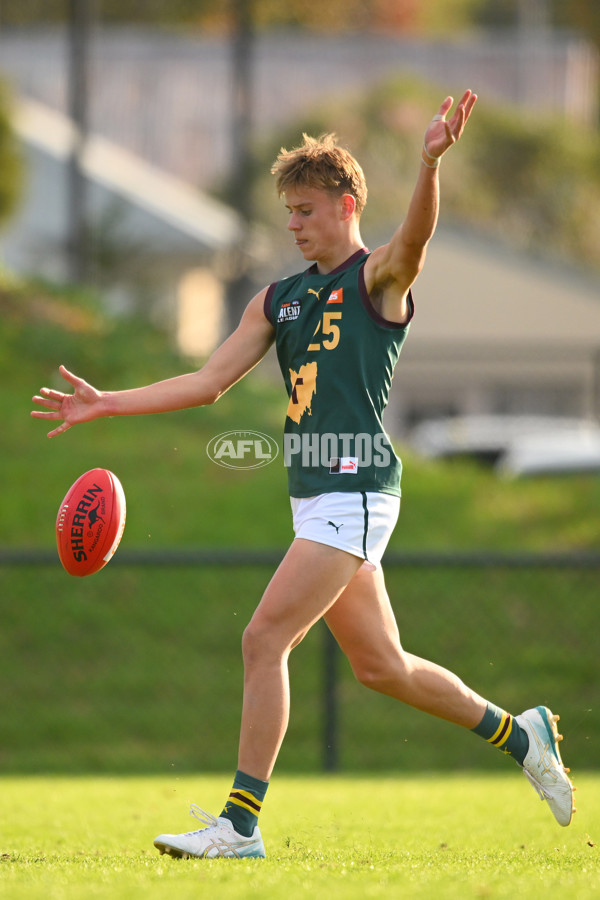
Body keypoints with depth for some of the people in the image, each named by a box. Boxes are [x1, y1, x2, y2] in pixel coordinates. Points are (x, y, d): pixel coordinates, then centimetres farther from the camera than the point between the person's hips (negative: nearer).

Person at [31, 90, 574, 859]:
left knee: (265, 640, -14)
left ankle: (240, 824, -11)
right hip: (315, 498, 8)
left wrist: (431, 164, -47)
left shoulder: (379, 278, -5)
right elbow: (209, 382, 16)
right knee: (379, 665, 12)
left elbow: (416, 234, -27)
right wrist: (106, 404, 9)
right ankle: (520, 735, 30)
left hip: (355, 492, -8)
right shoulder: (280, 299, 17)